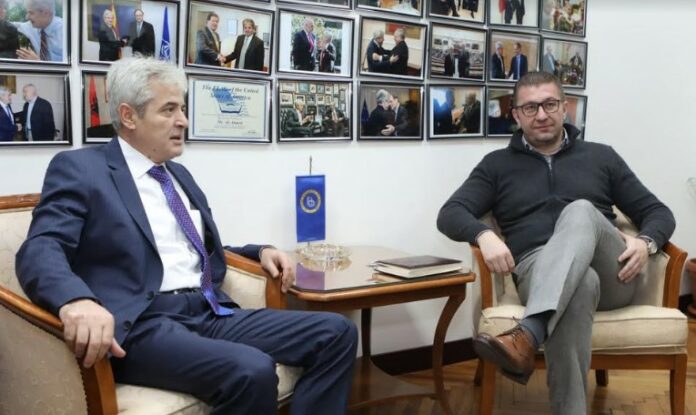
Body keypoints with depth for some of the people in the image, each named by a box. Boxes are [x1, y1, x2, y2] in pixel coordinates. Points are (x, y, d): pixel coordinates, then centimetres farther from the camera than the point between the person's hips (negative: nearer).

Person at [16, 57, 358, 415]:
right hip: (143, 325, -7)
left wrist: (259, 251, 12)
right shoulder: (79, 168, 2)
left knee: (336, 333, -11)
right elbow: (40, 250, -12)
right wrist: (77, 300, -35)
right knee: (251, 371, -34)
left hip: (210, 314, 7)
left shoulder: (180, 175, 24)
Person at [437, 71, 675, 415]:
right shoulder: (497, 164, 18)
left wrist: (646, 242, -6)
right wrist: (484, 235, -17)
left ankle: (525, 337, -53)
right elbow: (450, 214, 6)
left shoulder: (601, 156, 20)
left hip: (611, 274, 1)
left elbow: (658, 212, 18)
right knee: (580, 284, -39)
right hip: (538, 269, -1)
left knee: (580, 211, -34)